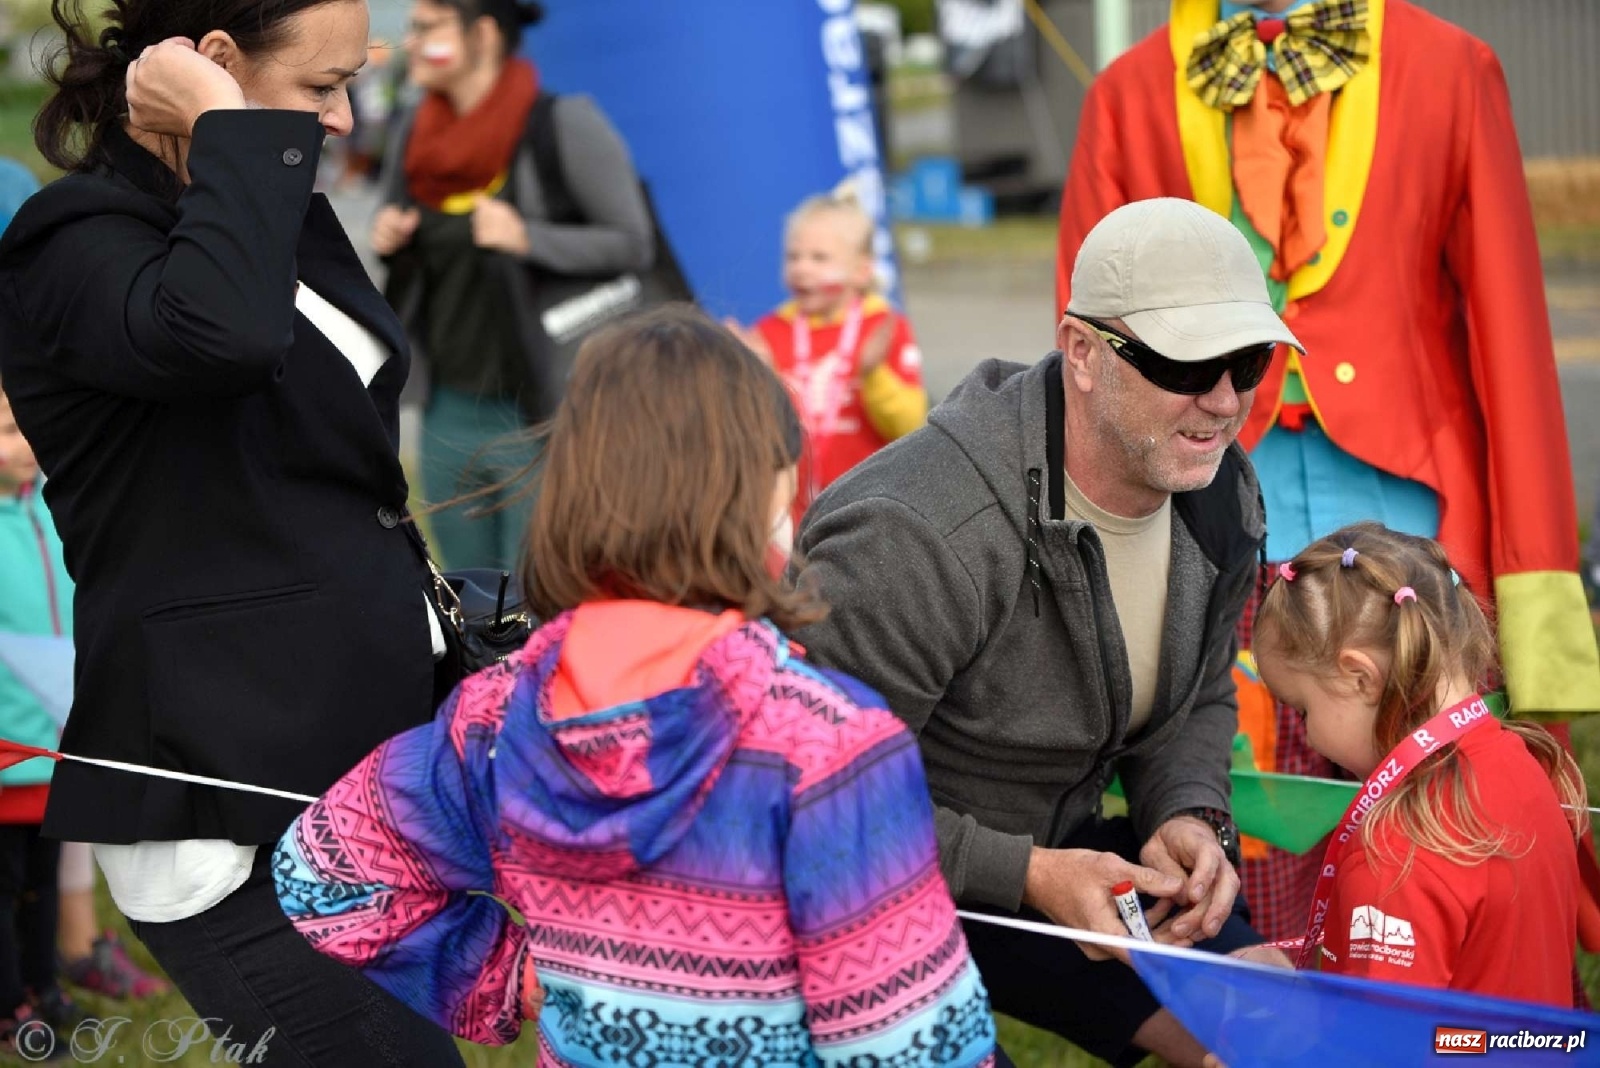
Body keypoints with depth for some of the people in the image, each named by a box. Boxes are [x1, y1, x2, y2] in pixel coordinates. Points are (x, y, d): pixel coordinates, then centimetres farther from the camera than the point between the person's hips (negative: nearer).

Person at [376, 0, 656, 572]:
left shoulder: (563, 124, -10)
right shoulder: (415, 132, 8)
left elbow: (633, 243, -11)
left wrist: (528, 238, -23)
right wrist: (384, 239, 0)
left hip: (535, 411, -6)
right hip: (449, 409, 6)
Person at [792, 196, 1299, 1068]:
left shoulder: (1220, 497, -5)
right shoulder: (924, 538, -33)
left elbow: (1197, 700, 13)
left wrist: (1188, 815, -9)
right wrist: (1024, 875, -30)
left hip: (1046, 856, 7)